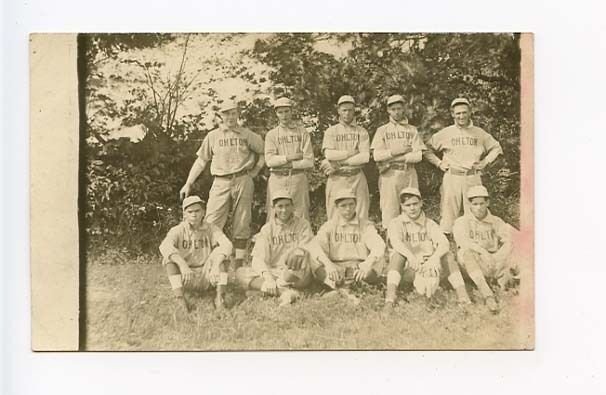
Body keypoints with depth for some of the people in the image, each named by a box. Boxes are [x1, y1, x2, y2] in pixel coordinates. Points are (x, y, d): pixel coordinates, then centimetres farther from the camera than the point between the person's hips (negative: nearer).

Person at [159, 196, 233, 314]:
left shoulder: (211, 229, -4)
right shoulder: (178, 231, -7)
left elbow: (226, 245, -22)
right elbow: (164, 246, -29)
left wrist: (216, 265, -41)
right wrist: (182, 264, -45)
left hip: (205, 277, 1)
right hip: (185, 278, 0)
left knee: (219, 251, -21)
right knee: (169, 257, -24)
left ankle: (220, 295, -29)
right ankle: (180, 298, -31)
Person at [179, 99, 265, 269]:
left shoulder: (248, 135, 8)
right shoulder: (212, 136, 10)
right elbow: (201, 161, 12)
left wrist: (255, 171, 5)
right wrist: (188, 184, 7)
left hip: (243, 181, 0)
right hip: (221, 183, 0)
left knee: (241, 224, 2)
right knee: (211, 223, -9)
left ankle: (238, 265, 9)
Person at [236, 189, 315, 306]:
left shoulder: (302, 225, 7)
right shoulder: (267, 229, 8)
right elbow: (259, 258, -6)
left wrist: (298, 252, -32)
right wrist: (267, 277, -26)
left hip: (297, 275, -3)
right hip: (272, 272, 3)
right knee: (240, 272, -21)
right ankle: (285, 291, -34)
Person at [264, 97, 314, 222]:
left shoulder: (302, 132, 9)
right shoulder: (271, 134, 11)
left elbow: (309, 161, -1)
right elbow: (269, 160, -3)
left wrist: (286, 163, -5)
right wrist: (290, 157, -8)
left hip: (298, 179, 0)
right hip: (277, 180, 0)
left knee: (300, 218, -2)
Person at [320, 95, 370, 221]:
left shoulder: (361, 132, 10)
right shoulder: (331, 131, 11)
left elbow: (365, 157, -5)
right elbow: (329, 154, -6)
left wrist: (339, 163, -9)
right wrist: (352, 152, -6)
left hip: (357, 179, 1)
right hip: (336, 179, 0)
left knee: (360, 217, -1)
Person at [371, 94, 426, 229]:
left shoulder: (412, 130, 13)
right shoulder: (382, 130, 10)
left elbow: (418, 155, -1)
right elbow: (376, 156, -2)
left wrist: (392, 158, -7)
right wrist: (396, 151, -9)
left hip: (409, 174, 1)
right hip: (389, 176, -1)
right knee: (389, 211, -5)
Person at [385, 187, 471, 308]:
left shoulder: (430, 224, 9)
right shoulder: (396, 223, 3)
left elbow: (444, 243, -10)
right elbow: (395, 241, -21)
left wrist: (435, 257, -34)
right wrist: (411, 257, -42)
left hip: (430, 267, 2)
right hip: (408, 269, -1)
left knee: (447, 255, -23)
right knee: (398, 254, -30)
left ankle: (462, 295, -31)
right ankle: (390, 296, -43)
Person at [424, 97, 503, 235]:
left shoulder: (479, 133, 9)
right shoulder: (445, 133, 5)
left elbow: (496, 147, 20)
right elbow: (427, 148, 10)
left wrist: (485, 162, 8)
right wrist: (438, 163, 2)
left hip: (473, 178, 1)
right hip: (451, 178, -1)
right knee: (448, 213, -1)